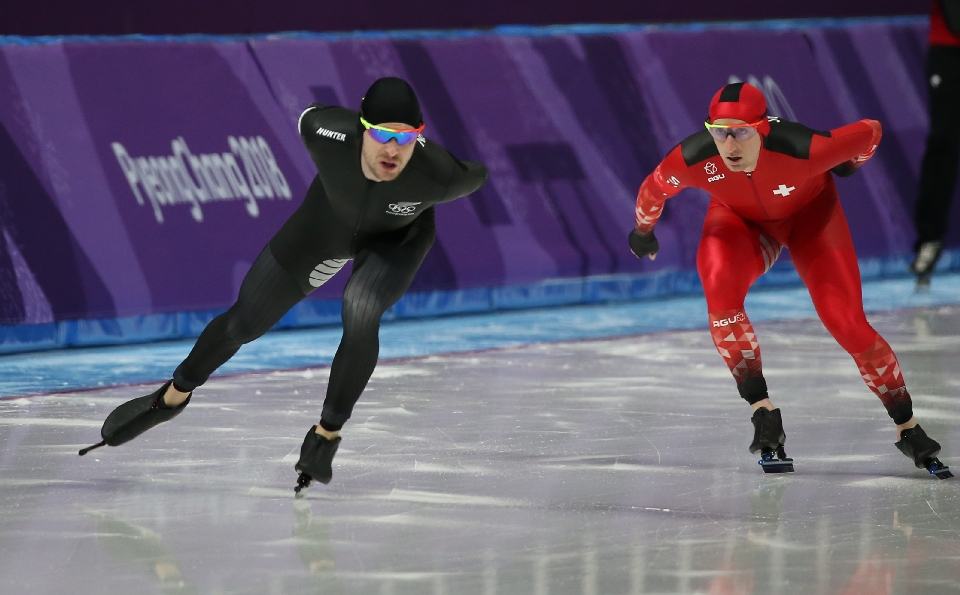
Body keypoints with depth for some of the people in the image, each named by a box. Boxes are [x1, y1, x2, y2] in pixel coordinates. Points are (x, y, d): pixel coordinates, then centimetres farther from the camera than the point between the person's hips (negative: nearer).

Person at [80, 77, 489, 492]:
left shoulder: (439, 173, -40)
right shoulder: (326, 132, -39)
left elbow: (476, 177, -15)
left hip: (396, 239, -2)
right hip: (329, 221, 2)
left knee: (360, 312, -31)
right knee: (244, 321, 9)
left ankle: (328, 433, -10)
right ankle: (173, 396, 37)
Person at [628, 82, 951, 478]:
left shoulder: (804, 149, -41)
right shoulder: (692, 159, -35)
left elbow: (870, 132, -22)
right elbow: (653, 190, -11)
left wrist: (851, 164, 1)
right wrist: (643, 230, 9)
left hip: (809, 211, -1)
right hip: (739, 220, 1)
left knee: (847, 322, -12)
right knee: (719, 287, -30)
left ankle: (907, 428, 7)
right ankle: (763, 413, -19)